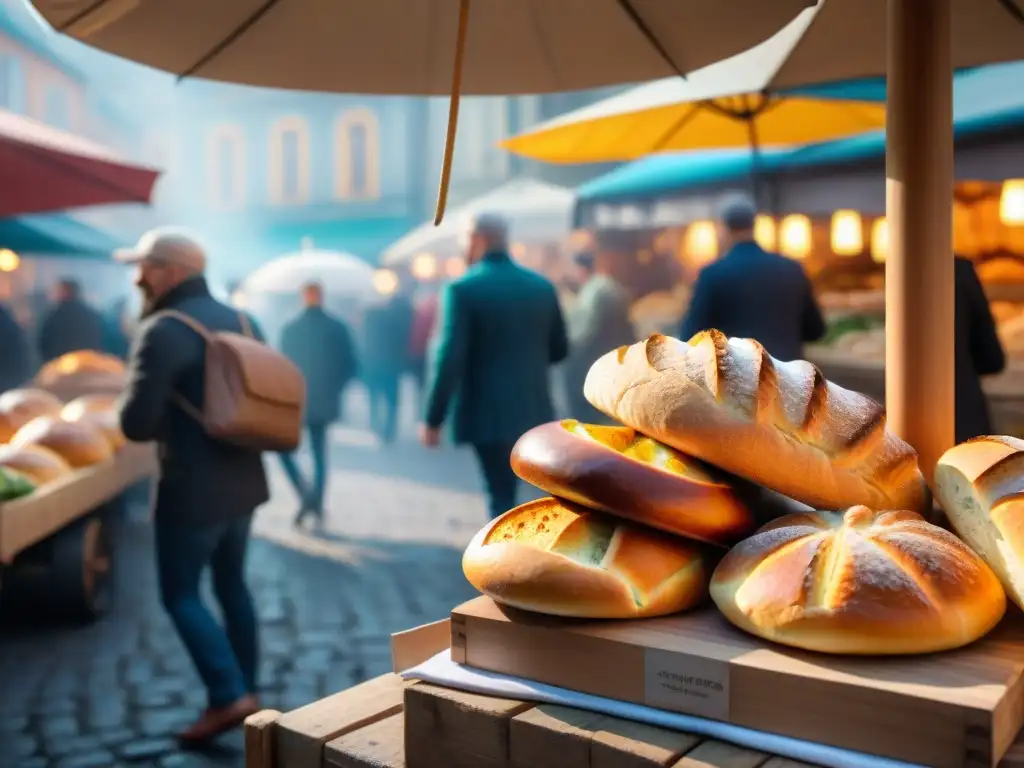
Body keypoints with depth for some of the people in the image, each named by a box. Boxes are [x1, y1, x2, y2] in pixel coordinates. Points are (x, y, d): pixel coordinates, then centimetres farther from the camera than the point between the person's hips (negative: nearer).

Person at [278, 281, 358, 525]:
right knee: (320, 454, 15)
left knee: (284, 447, 13)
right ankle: (317, 505, 11)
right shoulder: (338, 328, -4)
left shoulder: (290, 328, -8)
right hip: (325, 402, 3)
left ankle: (305, 495, -6)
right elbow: (351, 366, -3)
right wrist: (334, 387, 11)